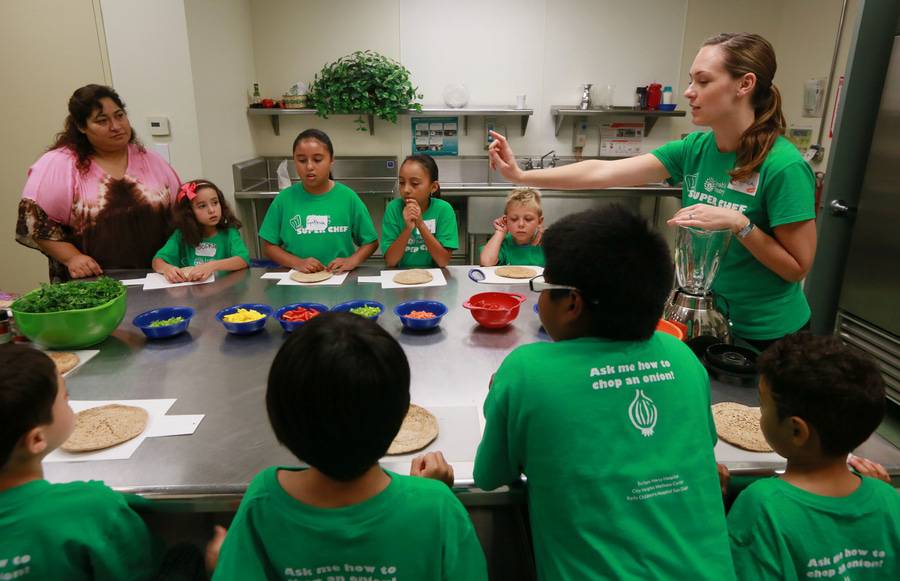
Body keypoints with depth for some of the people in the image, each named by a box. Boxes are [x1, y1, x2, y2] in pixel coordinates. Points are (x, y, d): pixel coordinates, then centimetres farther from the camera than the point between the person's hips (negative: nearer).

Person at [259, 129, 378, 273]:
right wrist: (297, 263, -9)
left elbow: (371, 241, 6)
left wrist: (352, 261, -11)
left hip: (339, 277, -1)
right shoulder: (284, 199, 1)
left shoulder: (348, 197, -2)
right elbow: (269, 245, 6)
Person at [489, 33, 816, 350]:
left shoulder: (783, 166, -23)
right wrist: (521, 176, -15)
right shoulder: (694, 149, -7)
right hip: (704, 319, 5)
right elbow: (602, 172, -11)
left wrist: (738, 223, -29)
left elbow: (798, 266, -16)